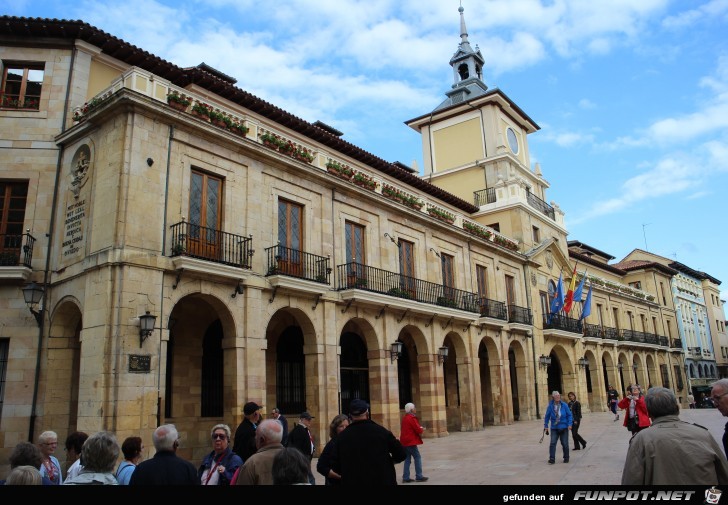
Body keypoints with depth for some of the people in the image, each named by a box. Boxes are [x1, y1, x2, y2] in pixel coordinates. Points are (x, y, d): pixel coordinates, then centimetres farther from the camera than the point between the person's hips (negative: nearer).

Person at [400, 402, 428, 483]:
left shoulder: (404, 418, 14)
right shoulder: (412, 418, -15)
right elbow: (418, 429, -16)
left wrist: (420, 428, 10)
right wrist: (422, 429, 5)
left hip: (404, 441, 9)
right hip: (411, 441, -9)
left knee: (407, 459, 11)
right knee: (417, 457, -1)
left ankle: (405, 477, 10)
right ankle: (419, 476, 1)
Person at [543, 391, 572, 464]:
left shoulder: (564, 405, -6)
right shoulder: (550, 406, -4)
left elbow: (569, 415, 0)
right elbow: (547, 416, 4)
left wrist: (569, 424, -8)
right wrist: (546, 426, 3)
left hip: (564, 428, 0)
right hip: (554, 428, 0)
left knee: (565, 443, 7)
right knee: (552, 443, -8)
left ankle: (566, 458, 25)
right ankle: (552, 459, -5)